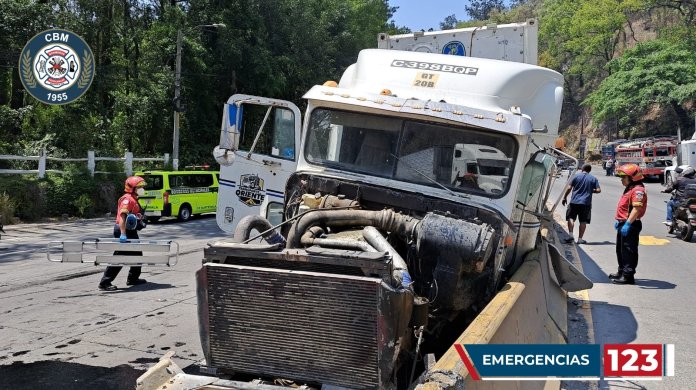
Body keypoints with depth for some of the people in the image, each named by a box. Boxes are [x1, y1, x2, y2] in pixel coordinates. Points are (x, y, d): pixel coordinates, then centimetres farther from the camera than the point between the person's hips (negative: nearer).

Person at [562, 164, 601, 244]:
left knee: (571, 218, 9)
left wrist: (564, 197, 6)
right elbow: (598, 190, -1)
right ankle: (580, 239, 7)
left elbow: (569, 188, -4)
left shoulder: (576, 176, 0)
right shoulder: (593, 178, 4)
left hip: (574, 201, -1)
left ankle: (571, 235, -4)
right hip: (586, 202, 1)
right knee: (583, 221, 7)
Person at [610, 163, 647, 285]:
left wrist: (628, 223, -32)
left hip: (631, 225, -11)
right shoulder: (629, 189, 17)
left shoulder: (638, 190, -18)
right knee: (620, 249, 20)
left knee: (628, 251, -6)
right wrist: (619, 220, 27)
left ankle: (628, 276, -1)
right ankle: (622, 272, 33)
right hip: (624, 224, 11)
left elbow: (637, 208, -27)